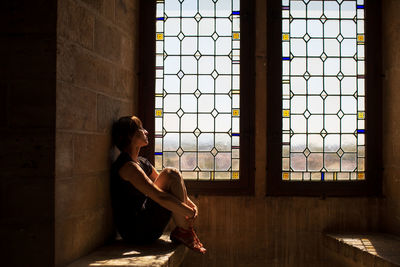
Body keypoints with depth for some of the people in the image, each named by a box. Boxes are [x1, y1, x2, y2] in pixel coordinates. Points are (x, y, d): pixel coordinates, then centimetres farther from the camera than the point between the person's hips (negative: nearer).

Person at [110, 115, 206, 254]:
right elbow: (160, 197, -23)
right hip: (136, 231, -10)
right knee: (171, 174, -14)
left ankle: (184, 230, -2)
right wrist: (190, 213, -16)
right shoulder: (128, 166, -16)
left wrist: (191, 205, 3)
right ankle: (183, 231, -9)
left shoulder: (142, 162, 15)